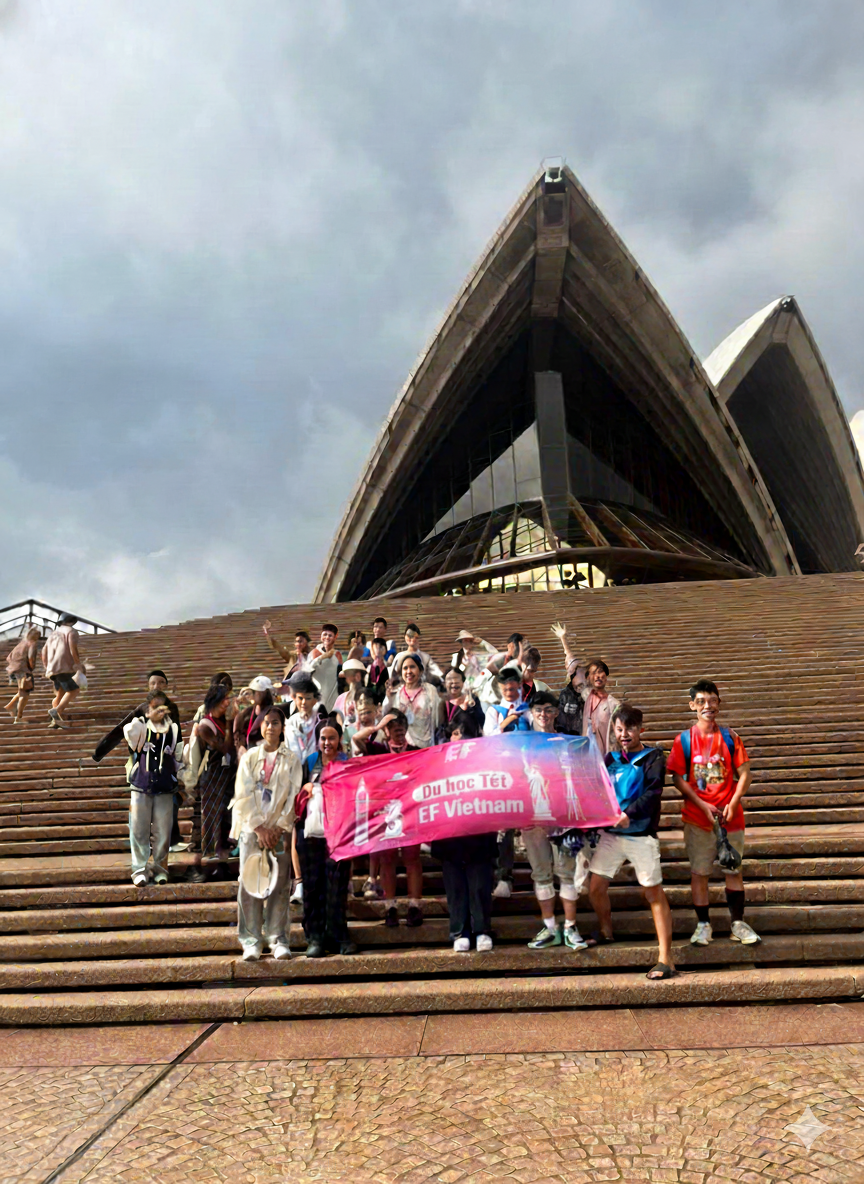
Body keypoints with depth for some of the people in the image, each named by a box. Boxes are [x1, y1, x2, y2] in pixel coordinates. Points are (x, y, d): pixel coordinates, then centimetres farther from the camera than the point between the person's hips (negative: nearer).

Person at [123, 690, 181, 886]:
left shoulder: (173, 729, 8)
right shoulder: (140, 725, 3)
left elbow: (179, 759, 15)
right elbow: (129, 732, -21)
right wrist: (149, 717, -29)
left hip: (165, 789, 1)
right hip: (141, 787, -1)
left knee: (162, 832, 4)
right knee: (139, 831, -1)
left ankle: (160, 869, 15)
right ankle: (139, 870, 8)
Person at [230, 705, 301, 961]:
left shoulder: (291, 760, 7)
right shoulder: (250, 757, 8)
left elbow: (293, 796, 1)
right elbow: (243, 795, 1)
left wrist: (278, 828, -7)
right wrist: (259, 827, -8)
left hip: (279, 829, 0)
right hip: (251, 827, 0)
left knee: (279, 883, -2)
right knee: (249, 882, -3)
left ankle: (278, 939, 6)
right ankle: (251, 941, 4)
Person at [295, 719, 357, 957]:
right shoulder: (309, 764, 13)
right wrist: (305, 788, -1)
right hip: (310, 832, 2)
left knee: (337, 885, -1)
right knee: (313, 885, 2)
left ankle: (338, 935, 8)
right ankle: (315, 937, 10)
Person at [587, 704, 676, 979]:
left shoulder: (653, 757, -3)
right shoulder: (610, 758, 11)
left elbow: (653, 792, -17)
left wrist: (629, 813, -31)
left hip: (641, 835, -4)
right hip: (610, 833, 5)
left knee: (654, 894, 0)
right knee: (595, 887, 6)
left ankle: (666, 959, 5)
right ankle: (606, 931, 34)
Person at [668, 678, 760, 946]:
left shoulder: (730, 737, 1)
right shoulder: (684, 740, -2)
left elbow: (744, 773, 0)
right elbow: (677, 778, -5)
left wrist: (733, 804, -12)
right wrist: (703, 805, -13)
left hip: (730, 816, 1)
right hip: (697, 818, -1)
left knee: (734, 869, 9)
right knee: (699, 871, 5)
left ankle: (738, 924, 22)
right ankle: (703, 924, 17)